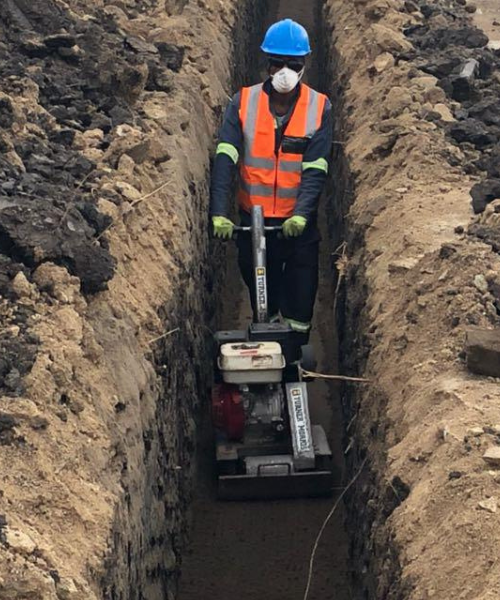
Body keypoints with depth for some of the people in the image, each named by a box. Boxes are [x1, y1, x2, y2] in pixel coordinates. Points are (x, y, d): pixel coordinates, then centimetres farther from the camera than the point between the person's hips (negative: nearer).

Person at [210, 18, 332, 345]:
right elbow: (225, 159, -15)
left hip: (300, 224, -1)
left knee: (300, 301, 4)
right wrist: (220, 213, -27)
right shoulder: (244, 102, -6)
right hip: (253, 220, 1)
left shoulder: (320, 107, -7)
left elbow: (315, 169, -13)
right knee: (261, 299, 14)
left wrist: (301, 215, -27)